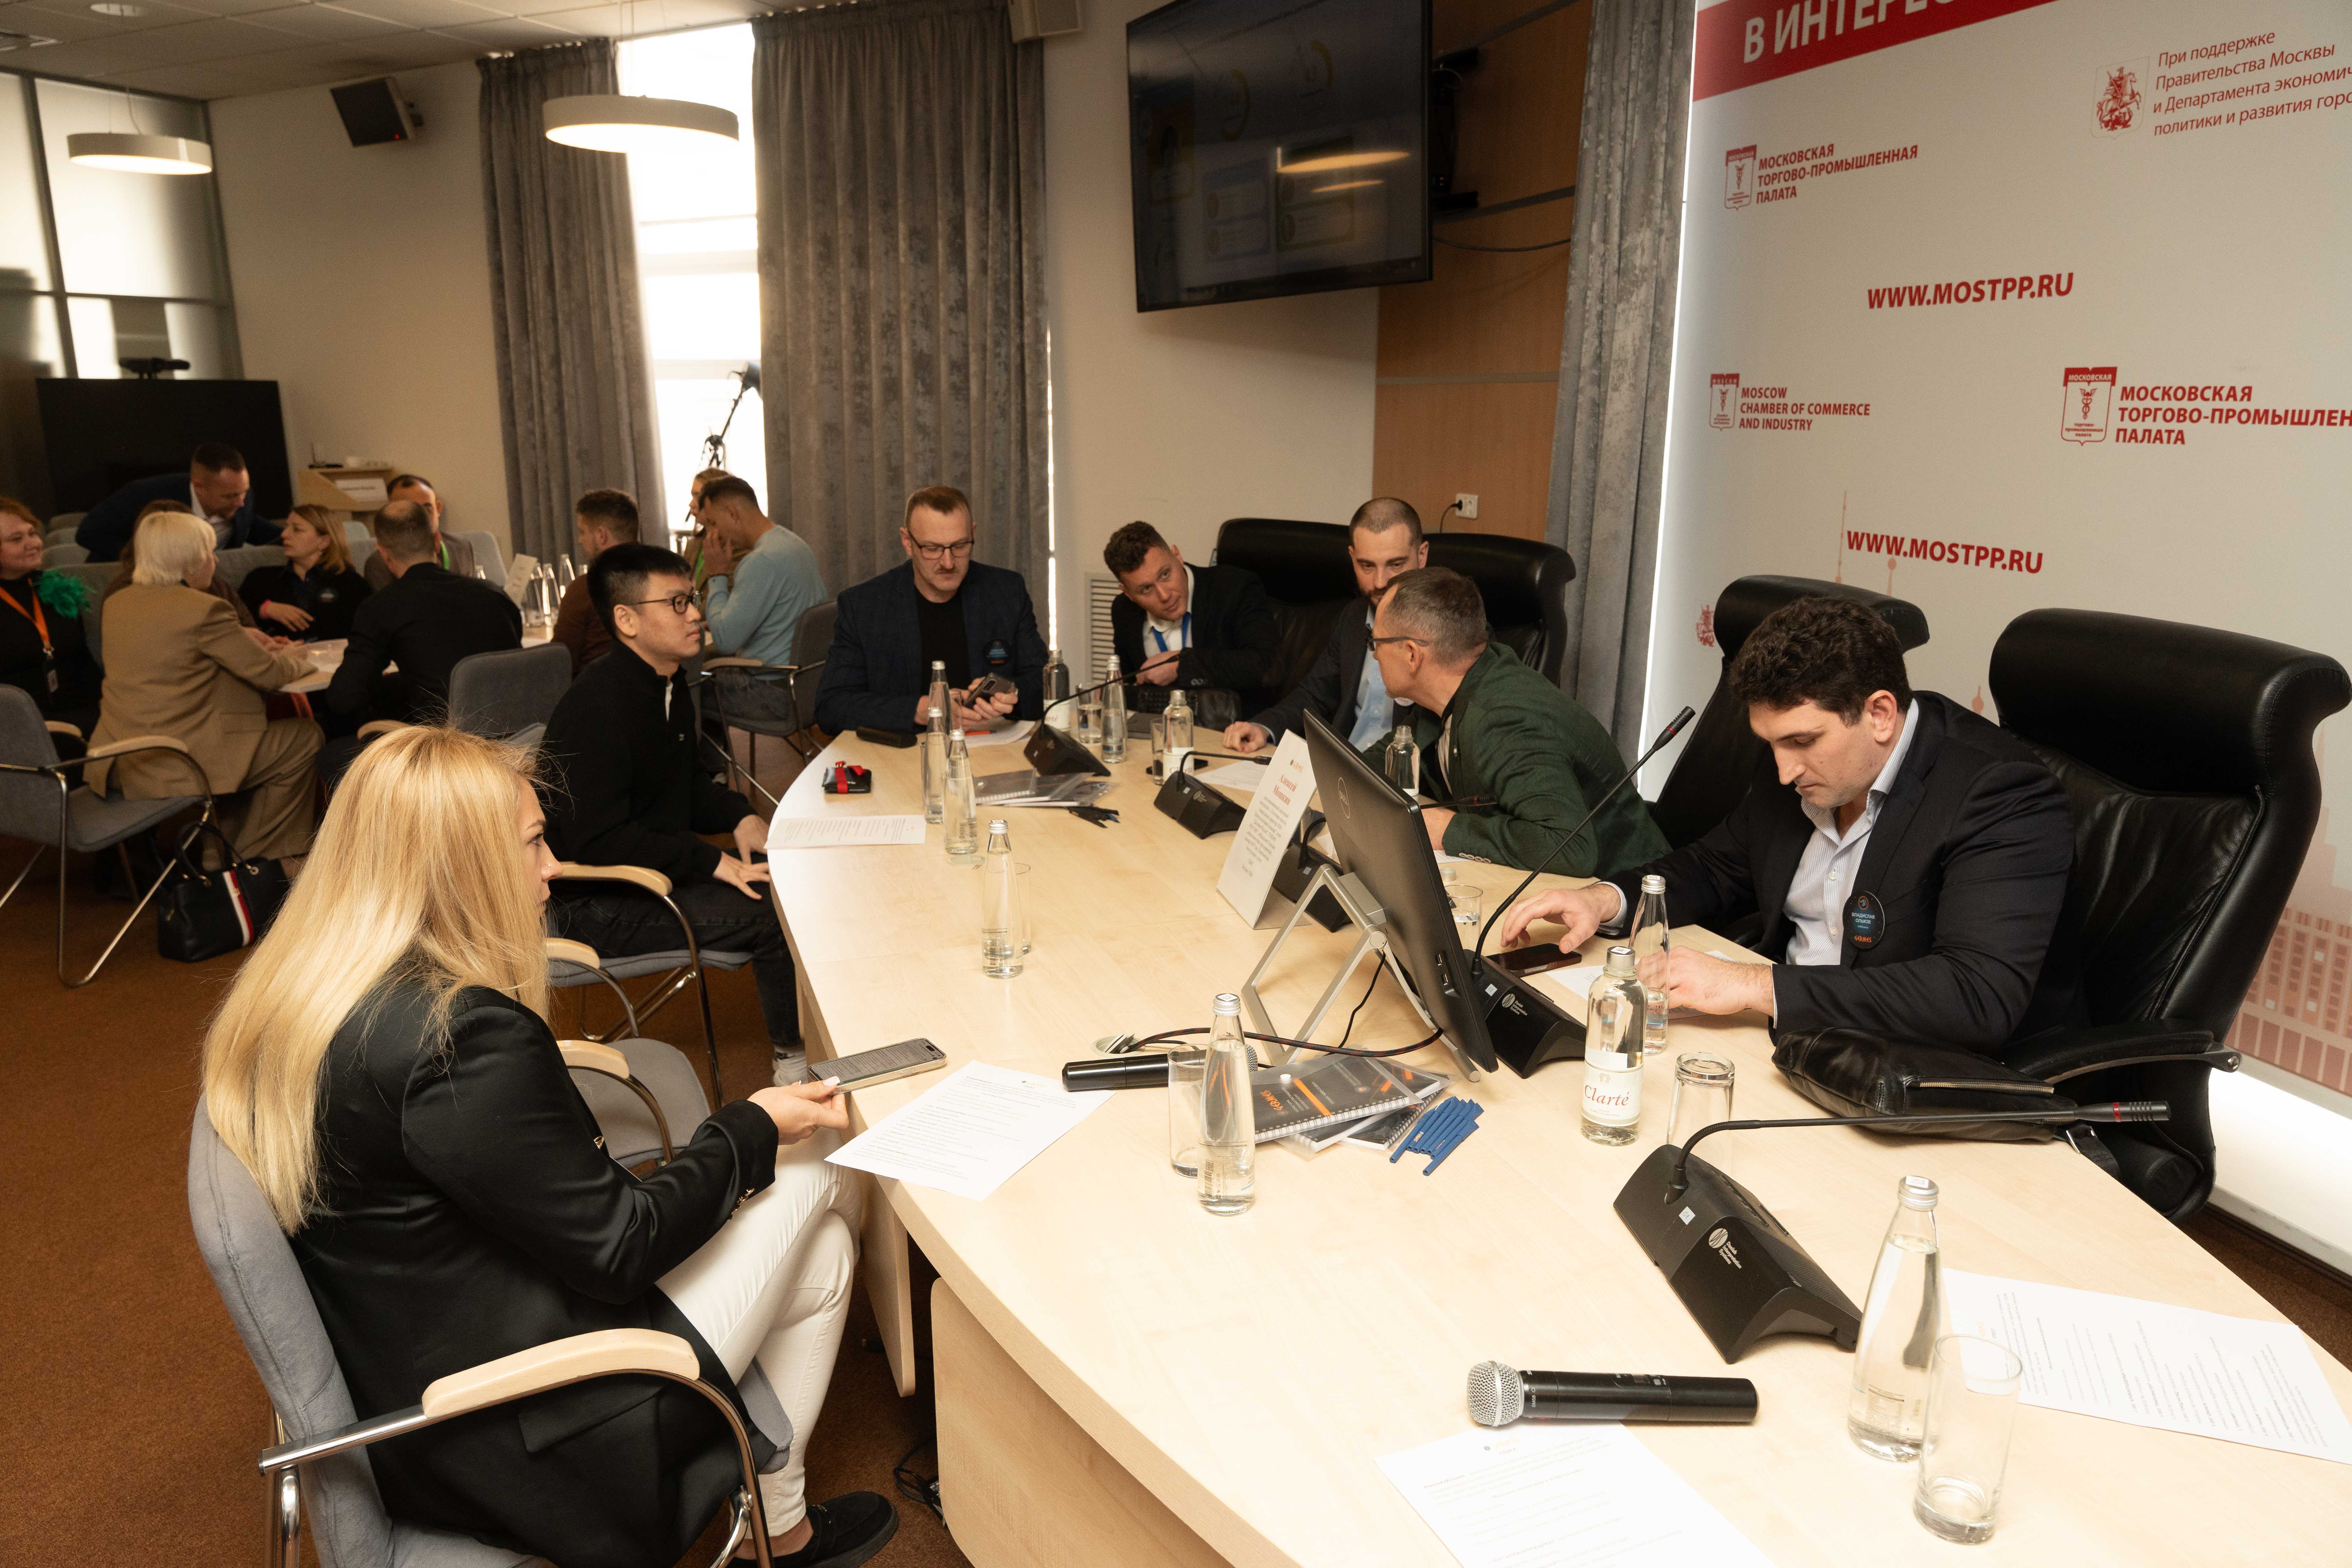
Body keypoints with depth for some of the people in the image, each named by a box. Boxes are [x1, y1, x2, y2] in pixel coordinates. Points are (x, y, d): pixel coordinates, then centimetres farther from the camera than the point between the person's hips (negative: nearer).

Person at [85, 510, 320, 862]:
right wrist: (299, 663, 13)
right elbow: (266, 673, -9)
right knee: (305, 737, 7)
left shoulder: (118, 604, 9)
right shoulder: (204, 609, -16)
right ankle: (260, 856, 17)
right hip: (175, 768, -9)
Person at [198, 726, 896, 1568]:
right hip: (503, 1449, -9)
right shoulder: (462, 1035, -30)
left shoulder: (295, 988, 0)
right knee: (808, 1184, 2)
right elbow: (616, 1247, -20)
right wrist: (752, 1129, -7)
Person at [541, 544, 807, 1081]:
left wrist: (739, 818, 0)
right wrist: (711, 862, -26)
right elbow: (597, 841, -27)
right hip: (598, 904, -10)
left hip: (656, 868, 10)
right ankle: (796, 1058, -2)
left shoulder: (670, 683, 8)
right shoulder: (595, 709, -23)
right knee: (776, 914, -21)